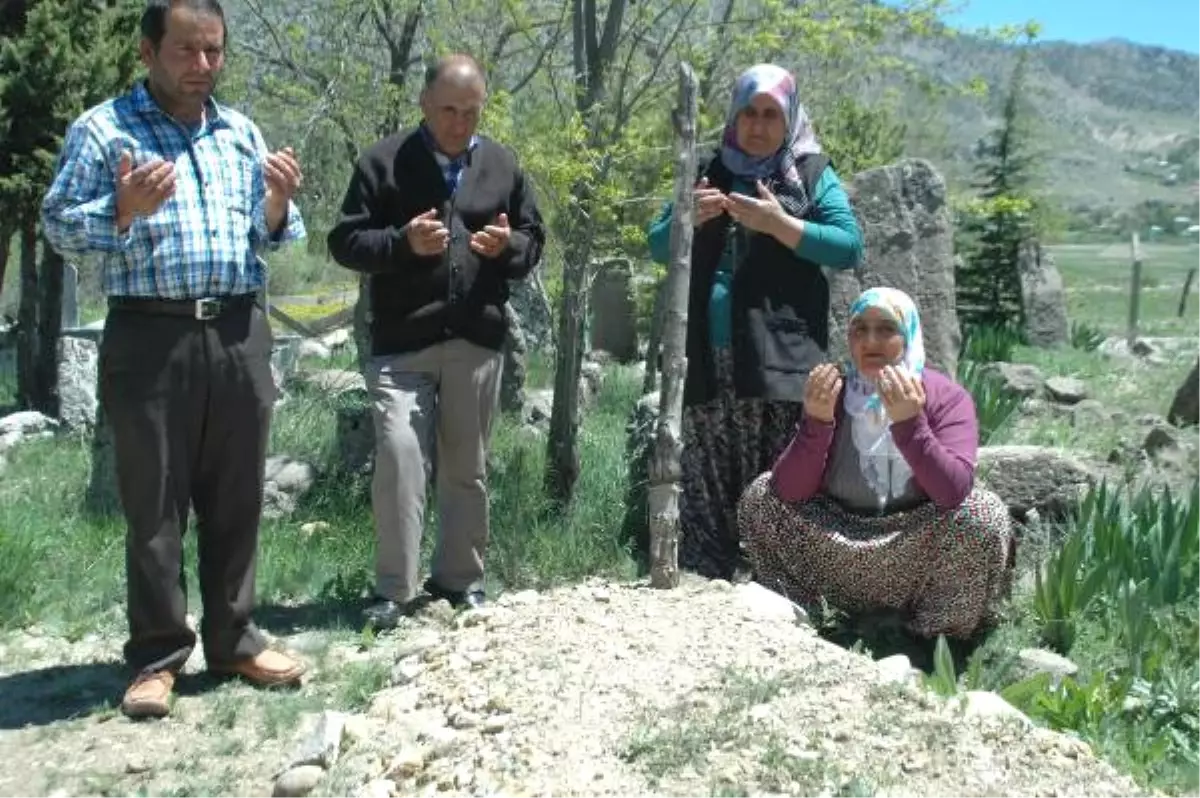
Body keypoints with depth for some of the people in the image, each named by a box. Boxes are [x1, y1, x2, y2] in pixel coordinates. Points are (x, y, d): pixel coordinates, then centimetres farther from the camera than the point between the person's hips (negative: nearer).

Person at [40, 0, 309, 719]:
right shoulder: (102, 128, 1)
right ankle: (157, 656, 13)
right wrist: (122, 211, -20)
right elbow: (59, 226, -3)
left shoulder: (242, 133, 15)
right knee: (154, 504, 2)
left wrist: (279, 206, -3)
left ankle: (233, 640, 22)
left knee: (237, 498, 10)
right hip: (151, 337, -4)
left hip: (240, 333, 4)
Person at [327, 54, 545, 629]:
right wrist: (403, 241, -18)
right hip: (401, 343, -3)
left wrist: (508, 246, -7)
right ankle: (395, 589, -1)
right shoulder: (384, 161, 1)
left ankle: (460, 579, 24)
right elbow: (344, 241, 0)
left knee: (467, 467, 10)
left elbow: (534, 239, 17)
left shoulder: (502, 164, 12)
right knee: (400, 457, -13)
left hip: (478, 340, 3)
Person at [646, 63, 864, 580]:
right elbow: (657, 246, 17)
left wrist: (778, 223, -14)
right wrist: (687, 219, -4)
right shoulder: (710, 173, 19)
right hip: (709, 361, 3)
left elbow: (851, 247, -3)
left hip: (778, 361, -3)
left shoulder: (812, 175, 9)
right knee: (708, 489, 2)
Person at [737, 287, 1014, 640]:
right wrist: (816, 420, -30)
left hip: (917, 555, -2)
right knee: (760, 495, -10)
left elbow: (954, 493, -29)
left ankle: (942, 635, -4)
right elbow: (788, 492, -16)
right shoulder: (832, 394, -6)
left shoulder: (947, 397, -14)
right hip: (841, 541, 3)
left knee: (983, 514, -29)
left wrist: (909, 423, -40)